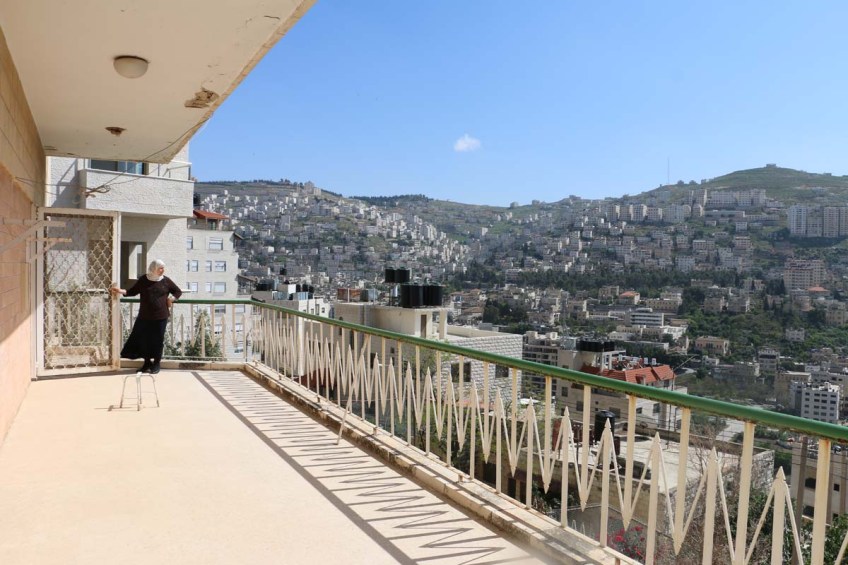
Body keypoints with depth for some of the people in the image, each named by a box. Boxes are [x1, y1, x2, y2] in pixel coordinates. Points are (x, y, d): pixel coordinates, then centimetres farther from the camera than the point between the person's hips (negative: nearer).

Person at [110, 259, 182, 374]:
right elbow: (133, 291, 9)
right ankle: (147, 362, 20)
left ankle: (156, 363, 17)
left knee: (158, 339, 4)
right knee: (144, 339, 4)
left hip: (161, 316, -1)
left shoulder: (166, 281, 0)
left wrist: (171, 299, -5)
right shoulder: (143, 279, 1)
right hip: (145, 316, 1)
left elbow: (178, 291, 9)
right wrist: (121, 291, -5)